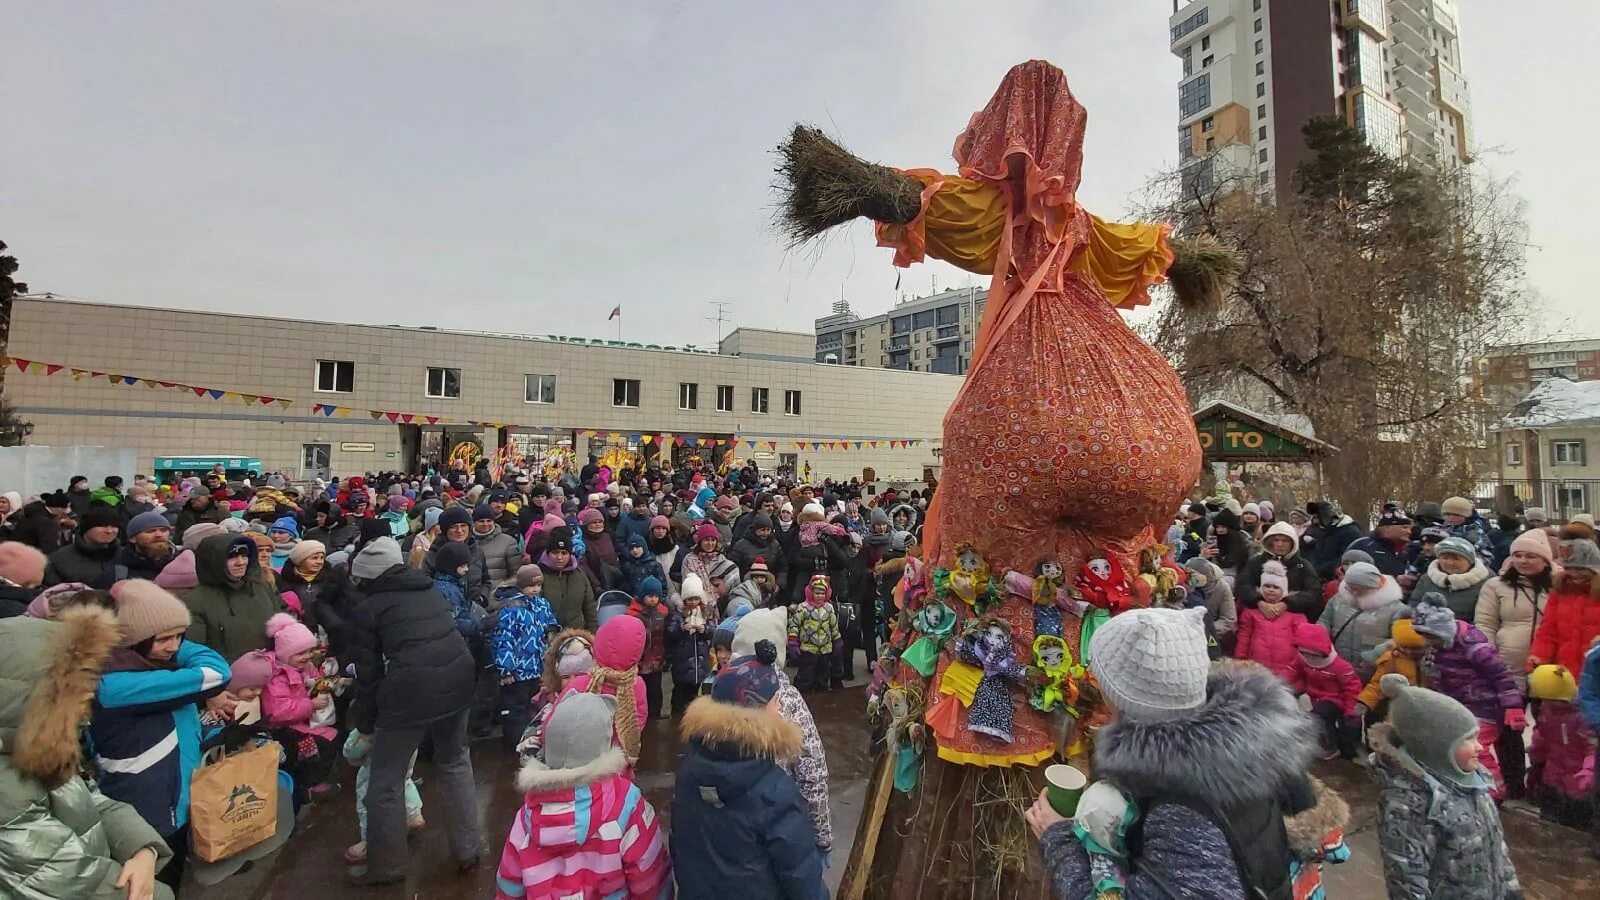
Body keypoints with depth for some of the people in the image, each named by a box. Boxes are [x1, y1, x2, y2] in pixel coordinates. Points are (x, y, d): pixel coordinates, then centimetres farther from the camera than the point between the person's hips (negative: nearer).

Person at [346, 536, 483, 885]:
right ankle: (468, 849, 29)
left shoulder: (368, 608, 5)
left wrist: (365, 721, 20)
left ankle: (386, 865, 30)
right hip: (457, 679, 6)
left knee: (386, 780, 16)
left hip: (412, 690, -5)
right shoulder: (430, 590, 18)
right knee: (455, 763, 23)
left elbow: (369, 671, 8)